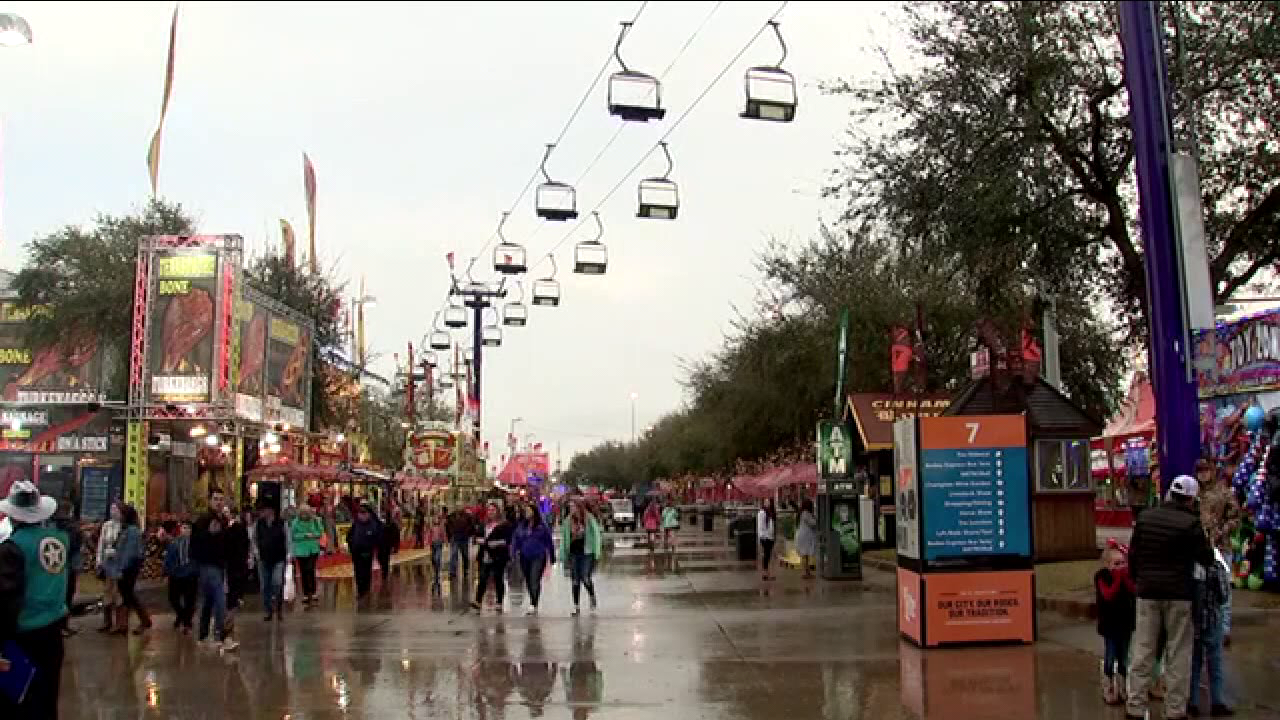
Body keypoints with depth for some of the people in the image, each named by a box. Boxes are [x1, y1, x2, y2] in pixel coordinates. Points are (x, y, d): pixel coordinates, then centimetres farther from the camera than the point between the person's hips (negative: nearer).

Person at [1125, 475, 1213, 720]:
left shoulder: (1145, 516, 3)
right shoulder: (1191, 523, -11)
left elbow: (1133, 553, 9)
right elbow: (1206, 559, -4)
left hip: (1147, 592, 3)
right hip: (1179, 594, -3)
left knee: (1143, 650, 8)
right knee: (1178, 653, 7)